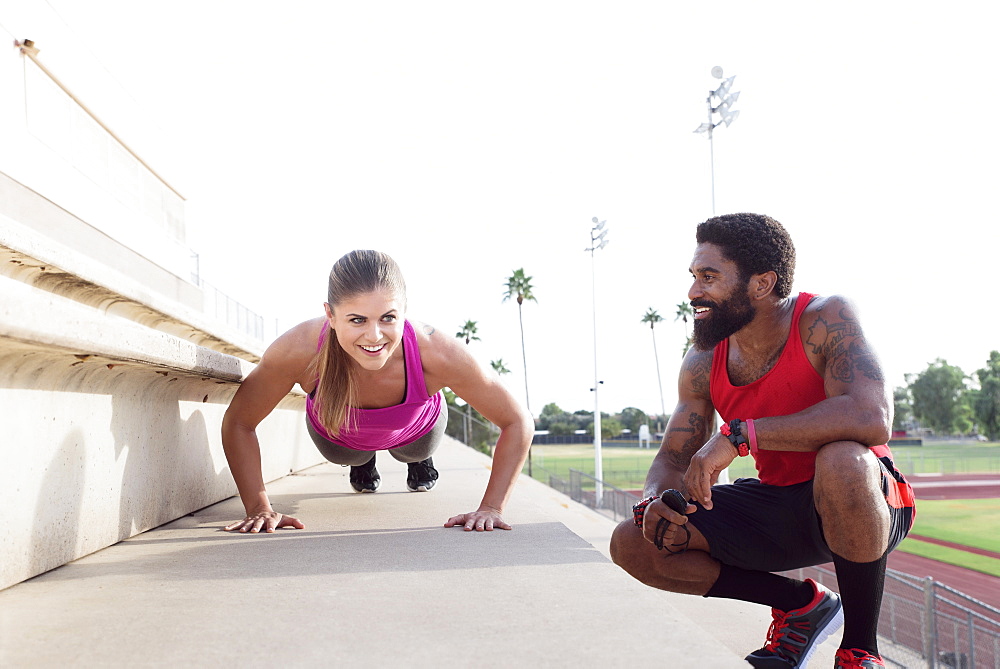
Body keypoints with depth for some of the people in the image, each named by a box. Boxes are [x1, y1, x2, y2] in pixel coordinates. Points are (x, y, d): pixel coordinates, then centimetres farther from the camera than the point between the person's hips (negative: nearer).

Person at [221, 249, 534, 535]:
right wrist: (259, 508, -31)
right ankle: (362, 463, 60)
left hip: (416, 431, 0)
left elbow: (518, 422, -31)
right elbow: (238, 423, -26)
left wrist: (491, 508, -34)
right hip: (336, 435, 0)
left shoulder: (436, 353, -46)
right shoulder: (300, 349, -45)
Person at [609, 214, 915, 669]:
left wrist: (738, 435, -37)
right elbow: (671, 461, 2)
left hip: (869, 503, -5)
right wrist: (657, 503, -23)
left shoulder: (825, 320, -20)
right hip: (775, 505, 5)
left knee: (841, 459, -41)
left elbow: (871, 418, -37)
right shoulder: (703, 363, -4)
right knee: (632, 544, -9)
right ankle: (800, 603, 6)